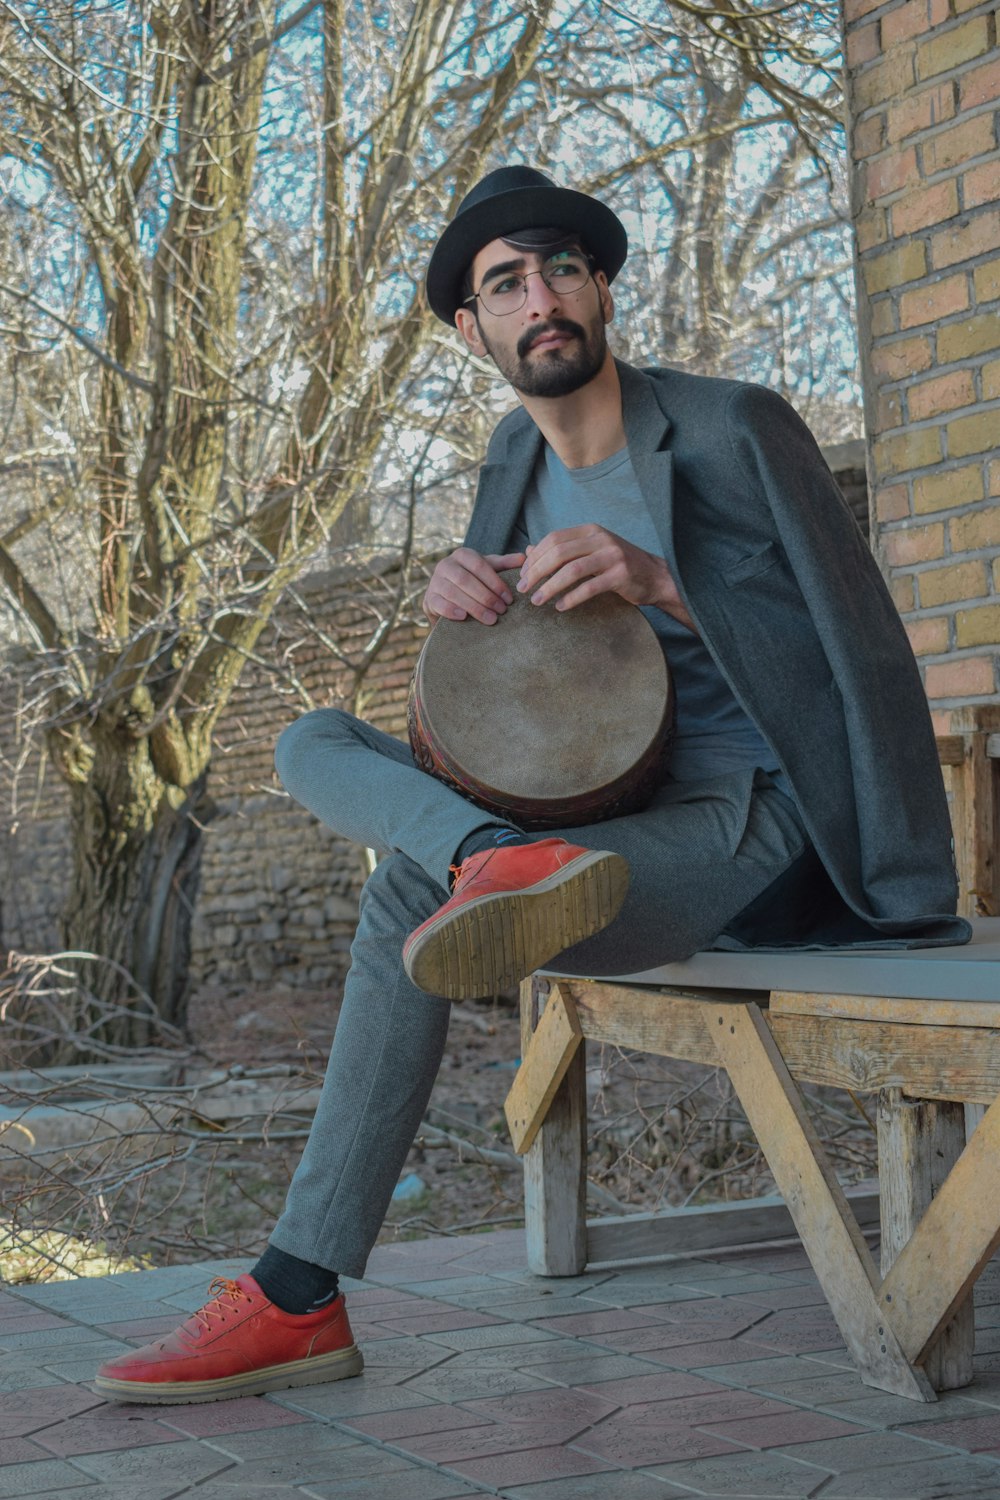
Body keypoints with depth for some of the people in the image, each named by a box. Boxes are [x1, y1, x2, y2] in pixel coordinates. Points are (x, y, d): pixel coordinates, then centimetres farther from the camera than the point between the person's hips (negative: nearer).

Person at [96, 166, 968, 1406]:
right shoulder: (518, 455, 14)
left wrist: (661, 581, -25)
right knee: (315, 744, -9)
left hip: (743, 820, -8)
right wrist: (457, 595, -9)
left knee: (410, 891, -29)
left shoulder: (734, 430, -7)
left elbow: (853, 650, -11)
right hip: (585, 803, 8)